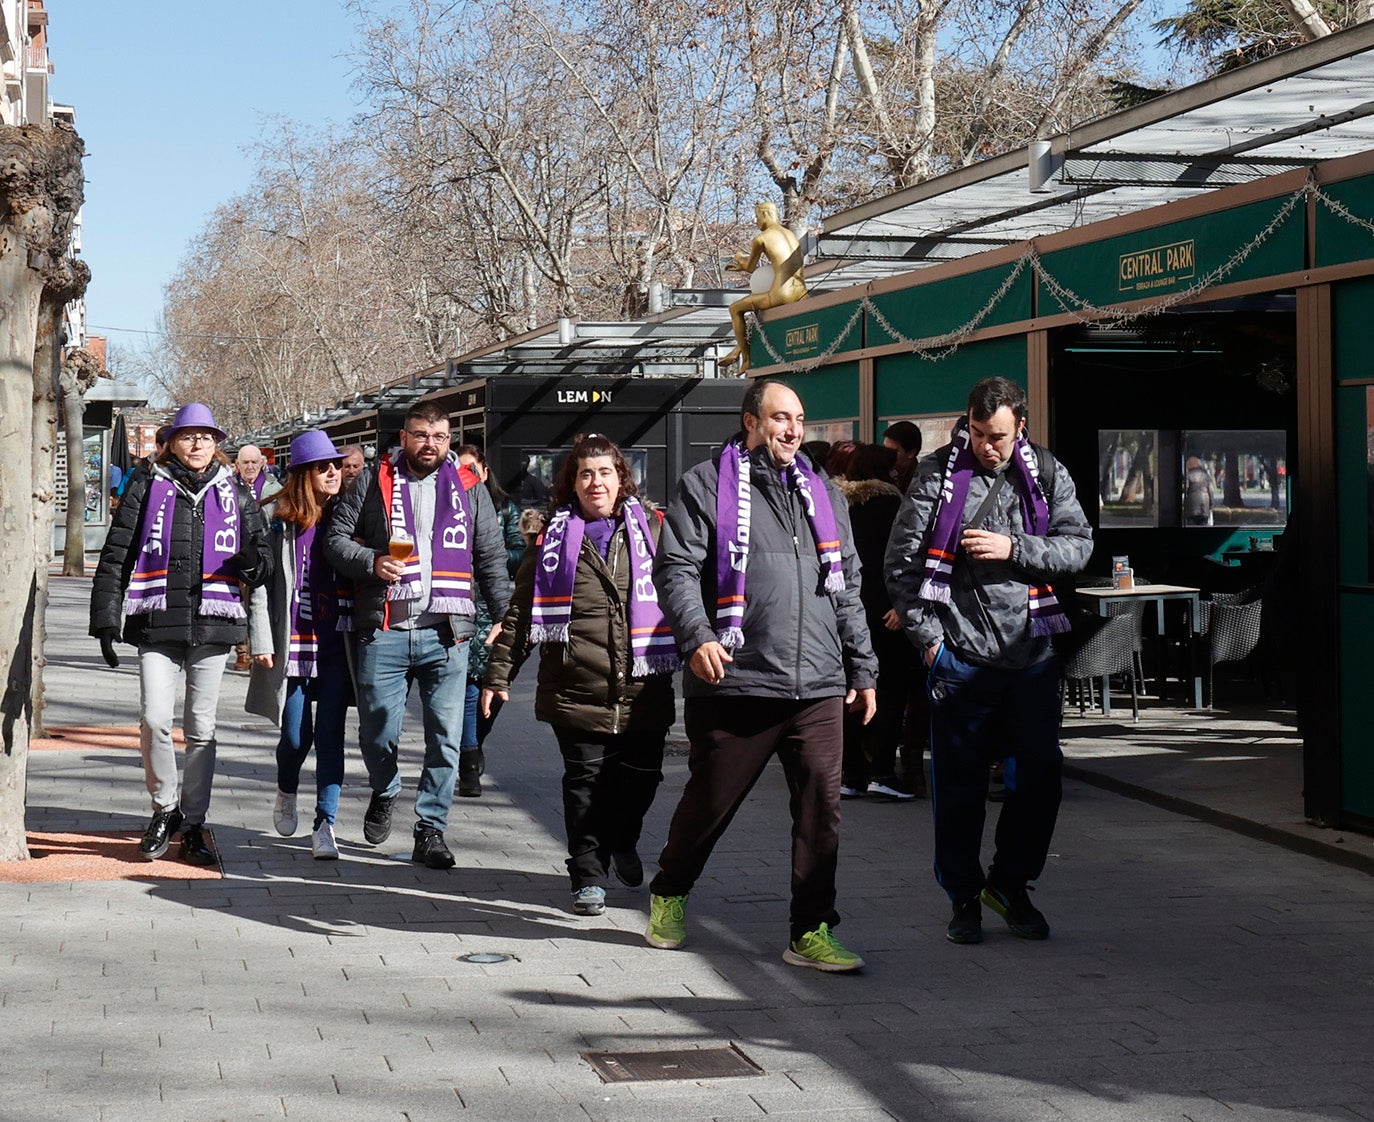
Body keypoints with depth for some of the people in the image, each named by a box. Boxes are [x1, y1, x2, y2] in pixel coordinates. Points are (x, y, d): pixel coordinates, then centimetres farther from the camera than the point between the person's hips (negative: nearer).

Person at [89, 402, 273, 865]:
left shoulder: (235, 495, 11)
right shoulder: (147, 488, 7)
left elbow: (263, 555, 16)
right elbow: (115, 557, 6)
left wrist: (253, 562, -10)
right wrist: (106, 619, -1)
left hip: (213, 625, 1)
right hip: (157, 623, -1)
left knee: (201, 729, 5)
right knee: (154, 721, -13)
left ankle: (193, 826, 14)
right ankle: (164, 809, 10)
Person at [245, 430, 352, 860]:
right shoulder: (280, 520, 0)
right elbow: (262, 582, 0)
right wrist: (261, 641, -6)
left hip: (337, 646, 1)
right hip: (293, 643, -1)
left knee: (330, 735, -4)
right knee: (295, 736, 3)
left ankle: (325, 824, 0)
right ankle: (286, 793, 35)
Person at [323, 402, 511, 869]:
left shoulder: (470, 490, 12)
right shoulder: (373, 482, 8)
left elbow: (491, 558, 13)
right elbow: (335, 538, 6)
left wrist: (508, 617, 3)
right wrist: (371, 562, -13)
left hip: (446, 633, 1)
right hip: (383, 632, -1)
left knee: (445, 739, -1)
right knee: (377, 731, 4)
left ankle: (431, 831, 9)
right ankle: (384, 792, 35)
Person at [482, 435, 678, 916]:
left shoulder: (652, 528, 9)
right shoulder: (555, 536, 8)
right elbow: (521, 610, 11)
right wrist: (498, 673, 9)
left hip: (643, 691, 1)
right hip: (577, 690, -1)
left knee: (641, 775, 4)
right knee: (586, 781, -1)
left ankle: (622, 840, 33)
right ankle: (588, 875, 11)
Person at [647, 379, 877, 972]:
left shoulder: (824, 494, 19)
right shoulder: (707, 485, 3)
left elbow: (847, 589, 22)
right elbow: (675, 568, -3)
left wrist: (863, 669, 19)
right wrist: (697, 636, -18)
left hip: (819, 687, 4)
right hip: (734, 684, -4)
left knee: (821, 807, -2)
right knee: (710, 801, 8)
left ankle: (811, 931, 7)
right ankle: (669, 893, 33)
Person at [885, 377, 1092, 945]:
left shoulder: (1047, 474, 5)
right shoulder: (938, 474, -2)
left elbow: (1079, 547, 3)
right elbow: (901, 561, -1)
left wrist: (1014, 548, -12)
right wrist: (927, 636, -6)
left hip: (1032, 652, 2)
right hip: (960, 656, -2)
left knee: (1040, 774, 4)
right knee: (959, 784, 4)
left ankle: (1010, 881, 24)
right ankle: (964, 897, 18)